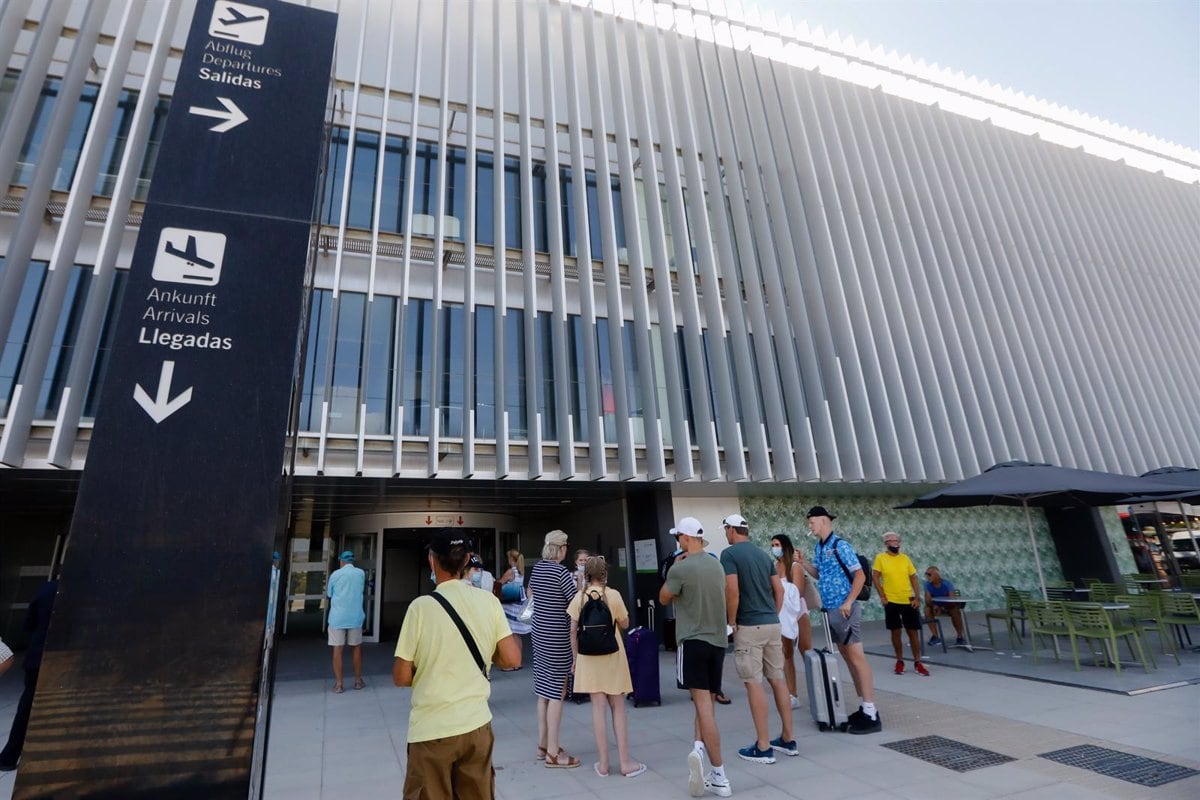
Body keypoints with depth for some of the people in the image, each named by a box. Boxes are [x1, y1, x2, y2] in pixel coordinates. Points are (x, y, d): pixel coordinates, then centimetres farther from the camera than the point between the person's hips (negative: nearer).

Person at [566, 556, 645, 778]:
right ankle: (625, 763, 15)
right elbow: (624, 624, -2)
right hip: (612, 657, -1)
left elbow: (573, 631, -1)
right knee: (618, 708, 10)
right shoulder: (613, 595, -10)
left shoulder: (579, 597, -4)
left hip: (589, 658, 1)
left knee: (598, 708, 8)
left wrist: (575, 658, 9)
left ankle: (603, 764, 14)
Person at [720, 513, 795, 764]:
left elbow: (732, 590, -19)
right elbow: (779, 590, 11)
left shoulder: (729, 554, -10)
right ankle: (788, 739, 24)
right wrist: (772, 615, 17)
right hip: (773, 624, 7)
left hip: (749, 627, -7)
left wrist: (731, 622, -8)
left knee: (754, 683, 0)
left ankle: (763, 747, 6)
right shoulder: (764, 555, 12)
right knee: (778, 679, 14)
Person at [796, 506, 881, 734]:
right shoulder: (818, 548, 10)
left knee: (857, 658, -5)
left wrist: (848, 602, -19)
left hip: (844, 610, -9)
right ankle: (864, 707, 22)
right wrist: (803, 563, 5)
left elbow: (860, 576, -15)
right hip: (830, 610, 9)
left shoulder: (840, 546, -14)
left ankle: (871, 715, 0)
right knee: (848, 658, 13)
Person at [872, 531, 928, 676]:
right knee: (895, 631, 6)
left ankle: (917, 662, 17)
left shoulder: (905, 558, 5)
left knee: (914, 631, 5)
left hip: (908, 600, 3)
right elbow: (875, 577, -6)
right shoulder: (880, 557, -4)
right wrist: (882, 596, -11)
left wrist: (917, 597, -1)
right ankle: (899, 661, 19)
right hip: (891, 601, -2)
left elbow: (913, 578, 7)